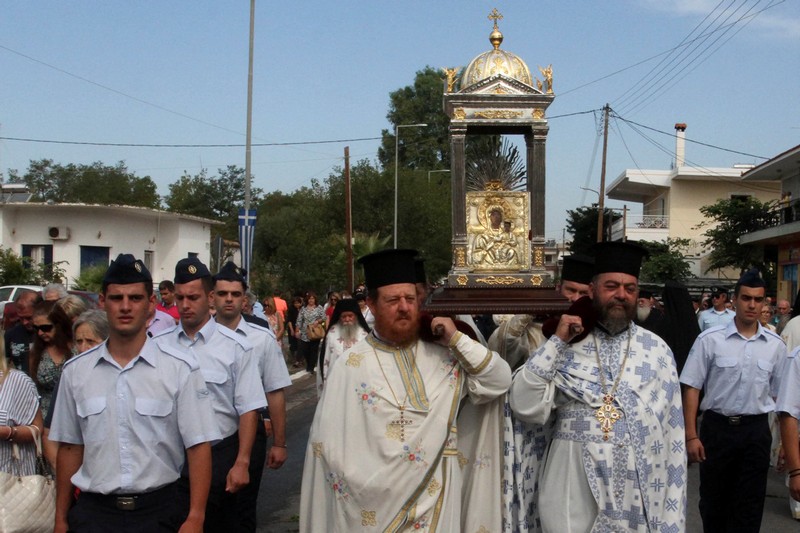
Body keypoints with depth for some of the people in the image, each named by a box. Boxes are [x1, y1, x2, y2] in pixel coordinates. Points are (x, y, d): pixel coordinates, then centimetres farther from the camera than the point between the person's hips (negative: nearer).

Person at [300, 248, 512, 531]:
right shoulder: (350, 366, -9)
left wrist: (456, 339, -9)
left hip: (438, 503, 3)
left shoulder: (443, 355, 2)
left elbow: (500, 382, -1)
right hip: (376, 505, -3)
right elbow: (328, 445, -8)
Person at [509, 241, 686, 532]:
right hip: (574, 486, -1)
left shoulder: (656, 349, 3)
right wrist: (556, 341, -11)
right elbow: (525, 407, -8)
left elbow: (672, 429, 3)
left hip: (639, 491, 1)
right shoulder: (567, 346, 1)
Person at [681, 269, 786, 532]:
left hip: (756, 431, 2)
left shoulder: (776, 346, 0)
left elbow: (778, 395, 8)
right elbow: (691, 388, -6)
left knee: (749, 506, 9)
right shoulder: (710, 340, -9)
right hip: (717, 427, -1)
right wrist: (691, 436, -9)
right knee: (713, 500, 14)